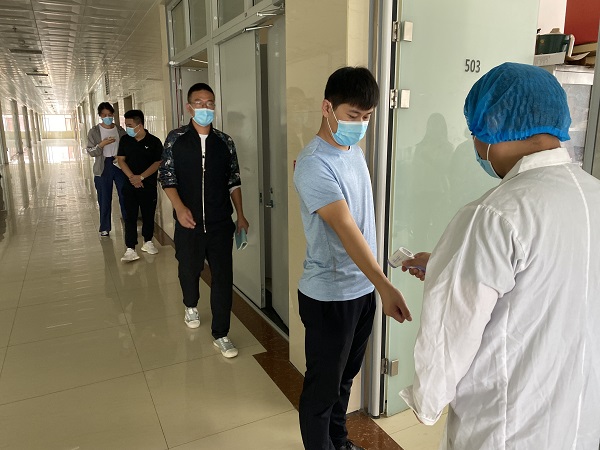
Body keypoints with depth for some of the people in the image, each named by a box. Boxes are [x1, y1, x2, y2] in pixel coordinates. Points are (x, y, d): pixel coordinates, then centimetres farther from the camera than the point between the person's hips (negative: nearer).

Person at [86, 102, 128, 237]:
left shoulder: (120, 130, 4)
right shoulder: (94, 131, -2)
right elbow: (90, 152, -4)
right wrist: (102, 144, -19)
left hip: (120, 165, 2)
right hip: (103, 167, -1)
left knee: (125, 195, 4)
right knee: (104, 198, 4)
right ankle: (105, 228, 15)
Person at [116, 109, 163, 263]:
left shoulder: (154, 142, -5)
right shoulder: (125, 140, 4)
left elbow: (157, 163, -9)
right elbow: (121, 160, 2)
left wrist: (141, 177, -17)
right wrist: (132, 177, -12)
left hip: (149, 185, -1)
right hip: (130, 185, 2)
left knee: (148, 215, 9)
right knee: (130, 217, -2)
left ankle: (147, 242, 28)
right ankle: (130, 250, -2)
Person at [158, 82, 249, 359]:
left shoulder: (225, 142, 3)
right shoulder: (176, 139, -1)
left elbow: (233, 181, 7)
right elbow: (166, 177, 0)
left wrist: (240, 215, 4)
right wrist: (179, 207, -15)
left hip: (220, 223, 1)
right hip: (189, 223, 0)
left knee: (223, 276, 0)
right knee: (189, 269, 17)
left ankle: (220, 335, 13)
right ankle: (191, 306, 49)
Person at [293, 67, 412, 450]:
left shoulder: (354, 149, 6)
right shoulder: (315, 165, -21)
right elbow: (346, 229, -31)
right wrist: (386, 286, -38)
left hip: (362, 288, 9)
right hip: (329, 296, -8)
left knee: (346, 375, 24)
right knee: (323, 385, 10)